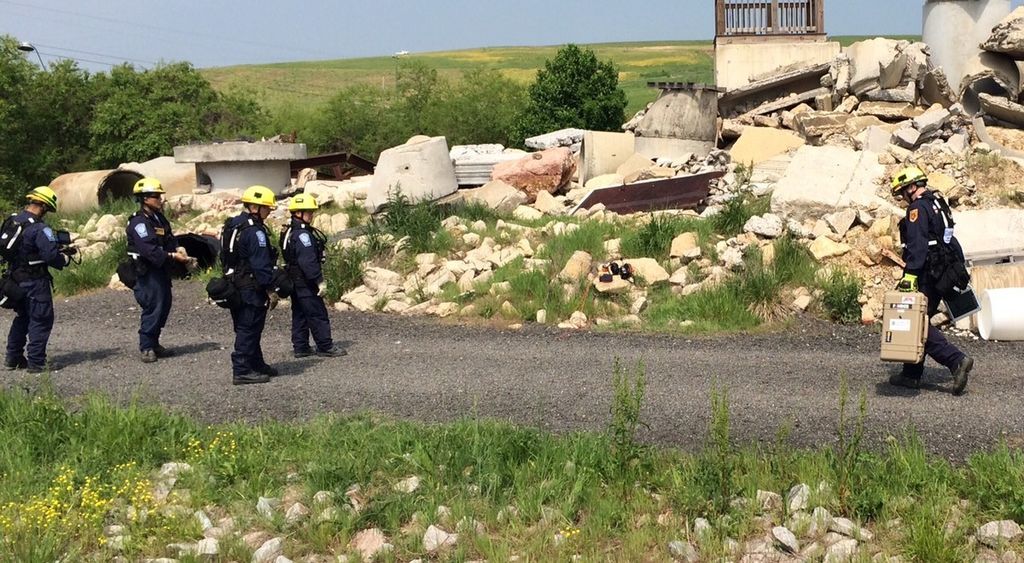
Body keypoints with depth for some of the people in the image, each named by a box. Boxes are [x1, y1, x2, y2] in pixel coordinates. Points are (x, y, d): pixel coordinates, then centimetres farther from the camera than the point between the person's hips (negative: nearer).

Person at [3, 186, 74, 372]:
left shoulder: (11, 221, 7)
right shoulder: (39, 228, -20)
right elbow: (52, 256, -24)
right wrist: (66, 257, -3)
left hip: (15, 278, 8)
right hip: (34, 281, -8)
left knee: (22, 317, 22)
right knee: (41, 320, 1)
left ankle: (13, 358, 27)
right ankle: (36, 362, 2)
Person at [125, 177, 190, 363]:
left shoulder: (160, 219, 15)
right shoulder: (139, 222, -15)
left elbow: (170, 241, 16)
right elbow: (149, 250, -26)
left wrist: (179, 251, -4)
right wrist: (172, 256, -29)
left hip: (161, 271, 9)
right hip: (147, 272, -9)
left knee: (164, 306, 13)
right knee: (153, 308, -9)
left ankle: (154, 344, 24)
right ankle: (146, 347, 1)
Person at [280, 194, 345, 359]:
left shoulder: (289, 232, 14)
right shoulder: (302, 234, -19)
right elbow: (308, 261, -25)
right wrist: (319, 281, -21)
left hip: (294, 280, 10)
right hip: (305, 282, -10)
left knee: (299, 314, 13)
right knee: (318, 314, -4)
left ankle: (300, 347, 17)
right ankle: (325, 346, 0)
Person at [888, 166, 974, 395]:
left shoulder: (917, 208, -12)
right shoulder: (939, 204, 19)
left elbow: (917, 245, -23)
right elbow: (951, 242, 22)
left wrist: (910, 275, -28)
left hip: (925, 275, -10)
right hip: (941, 276, 10)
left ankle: (956, 360, -19)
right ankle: (911, 374, 18)